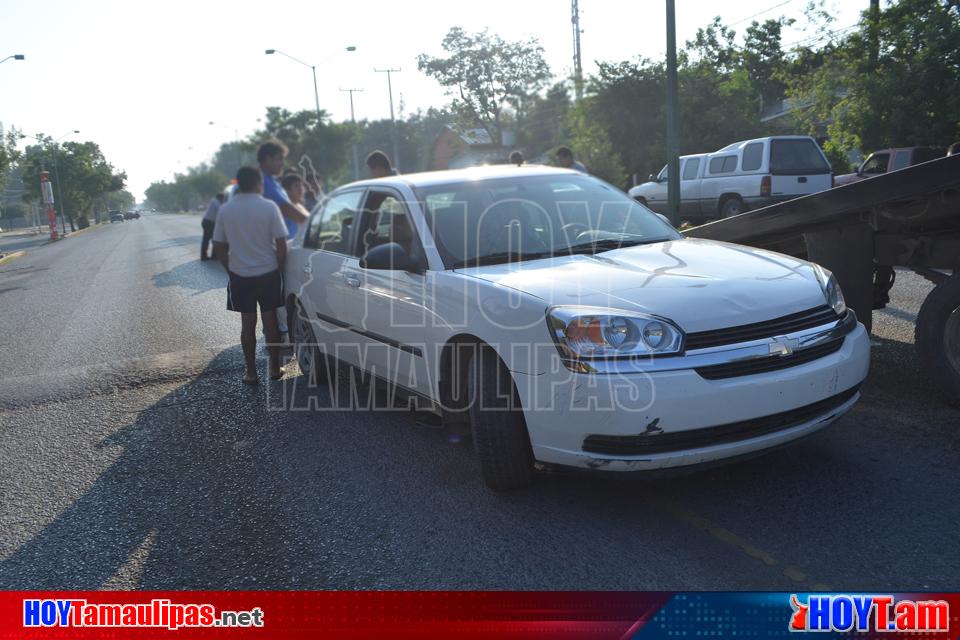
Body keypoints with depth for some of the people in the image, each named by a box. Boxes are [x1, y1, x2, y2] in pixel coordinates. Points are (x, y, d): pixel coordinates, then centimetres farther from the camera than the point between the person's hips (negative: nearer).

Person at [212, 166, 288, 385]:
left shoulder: (225, 210, -2)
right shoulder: (269, 207, -10)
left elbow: (219, 248, 2)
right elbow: (281, 245, -10)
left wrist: (231, 269, 14)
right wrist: (279, 268, 3)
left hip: (240, 276, 1)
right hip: (268, 273, -1)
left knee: (247, 322, 8)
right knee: (270, 320, 10)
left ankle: (251, 372, 12)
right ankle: (274, 368, 16)